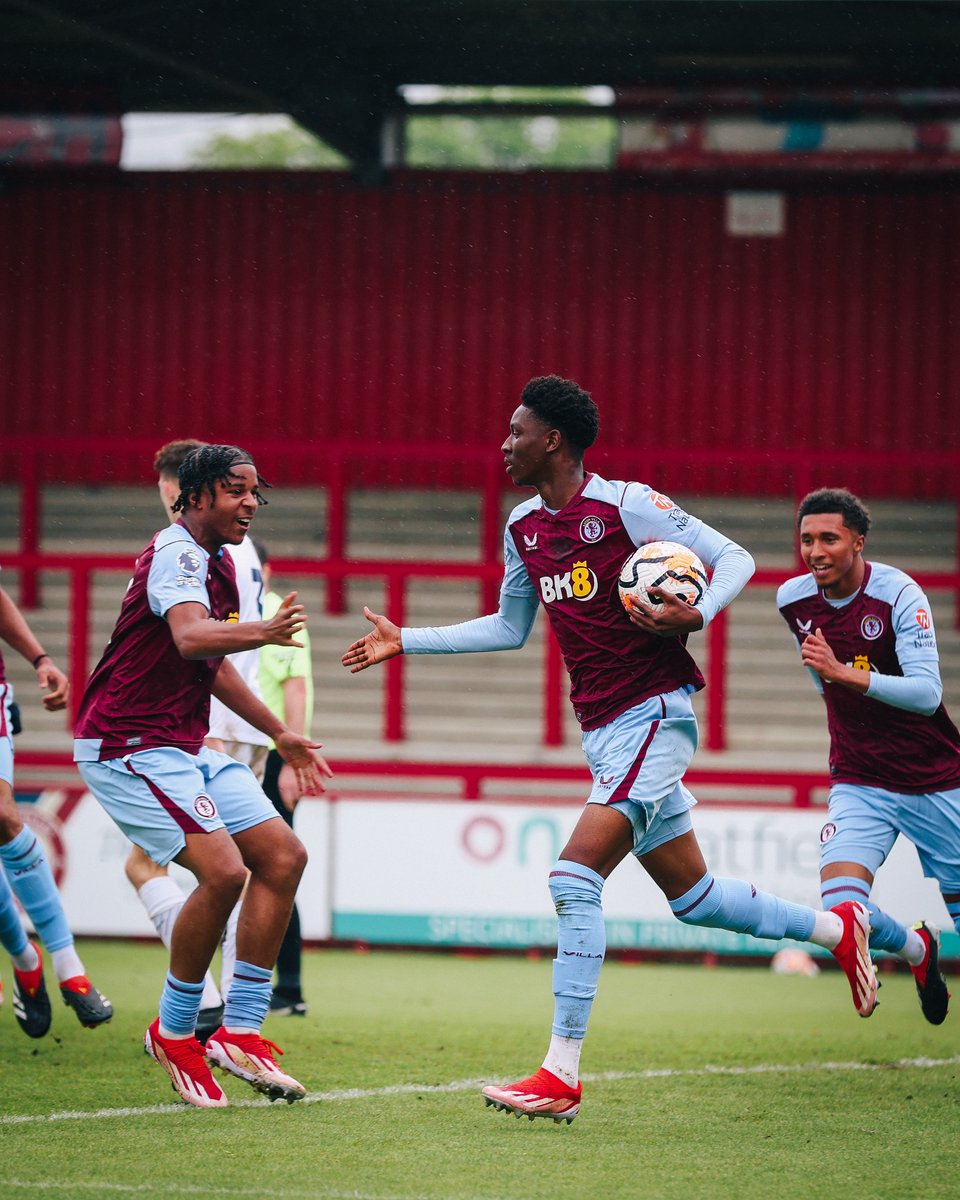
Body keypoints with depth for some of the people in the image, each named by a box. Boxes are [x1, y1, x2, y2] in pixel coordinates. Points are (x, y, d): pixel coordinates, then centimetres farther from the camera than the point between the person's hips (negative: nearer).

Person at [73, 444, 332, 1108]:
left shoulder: (218, 561, 14)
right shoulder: (175, 553, -16)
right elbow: (190, 638, -38)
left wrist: (279, 734, 32)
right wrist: (262, 632, -55)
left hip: (185, 747, 10)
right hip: (128, 747, -10)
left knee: (283, 856, 2)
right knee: (223, 869, -23)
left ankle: (240, 1030, 5)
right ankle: (174, 1033, -4)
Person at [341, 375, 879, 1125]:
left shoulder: (626, 506, -12)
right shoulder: (523, 527, 11)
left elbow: (734, 558, -8)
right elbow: (510, 628, 25)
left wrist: (697, 615, -27)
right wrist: (407, 642, 21)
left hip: (653, 717, -9)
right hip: (600, 732, 9)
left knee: (575, 879, -20)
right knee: (690, 896, 15)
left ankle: (561, 1077, -20)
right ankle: (837, 928, 36)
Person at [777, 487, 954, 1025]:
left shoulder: (898, 593, -17)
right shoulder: (793, 600, -2)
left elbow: (927, 693, -28)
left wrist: (847, 674, -38)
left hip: (935, 783, -3)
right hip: (860, 785, 3)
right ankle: (916, 949, 15)